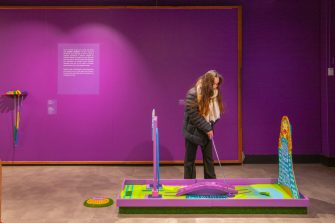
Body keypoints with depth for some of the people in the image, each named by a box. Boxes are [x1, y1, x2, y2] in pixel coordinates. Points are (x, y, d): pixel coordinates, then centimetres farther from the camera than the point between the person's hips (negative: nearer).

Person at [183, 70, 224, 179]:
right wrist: (207, 128, -18)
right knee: (190, 159, 6)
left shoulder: (214, 93, 1)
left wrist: (210, 127, -9)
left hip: (207, 131, 6)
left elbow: (215, 113, 6)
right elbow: (192, 114, -21)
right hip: (193, 131, -5)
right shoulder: (193, 93, -19)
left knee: (209, 158, 12)